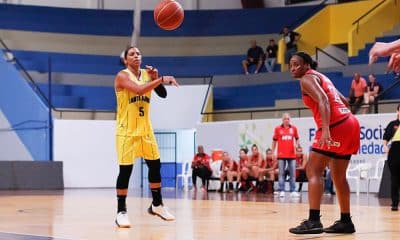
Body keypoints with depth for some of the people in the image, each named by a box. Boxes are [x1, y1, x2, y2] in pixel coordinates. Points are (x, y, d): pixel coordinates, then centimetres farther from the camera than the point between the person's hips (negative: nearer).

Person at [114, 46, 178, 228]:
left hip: (145, 129, 7)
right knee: (125, 171, -7)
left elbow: (162, 94, 4)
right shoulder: (122, 76, -12)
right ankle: (121, 211, 0)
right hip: (127, 131, -6)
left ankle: (157, 205, 24)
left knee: (155, 165, 10)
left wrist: (156, 77, -11)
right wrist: (161, 79, -32)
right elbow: (139, 90, -29)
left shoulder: (147, 74, 8)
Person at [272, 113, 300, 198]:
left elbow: (297, 139, 15)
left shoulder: (293, 128, 5)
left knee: (292, 173, 2)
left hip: (292, 154, 1)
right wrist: (272, 152, 6)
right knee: (281, 173, 0)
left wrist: (297, 145, -4)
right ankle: (282, 191, 3)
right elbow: (274, 141, 8)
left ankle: (293, 191, 6)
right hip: (281, 155, -1)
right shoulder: (278, 128, 2)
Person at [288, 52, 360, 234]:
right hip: (350, 123, 9)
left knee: (313, 171, -9)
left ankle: (313, 221, -19)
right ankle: (345, 221, 21)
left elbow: (323, 100, -18)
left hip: (335, 126, -9)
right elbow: (343, 101, 29)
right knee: (338, 177, 17)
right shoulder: (320, 77, 27)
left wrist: (325, 129, -29)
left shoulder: (307, 79, -1)